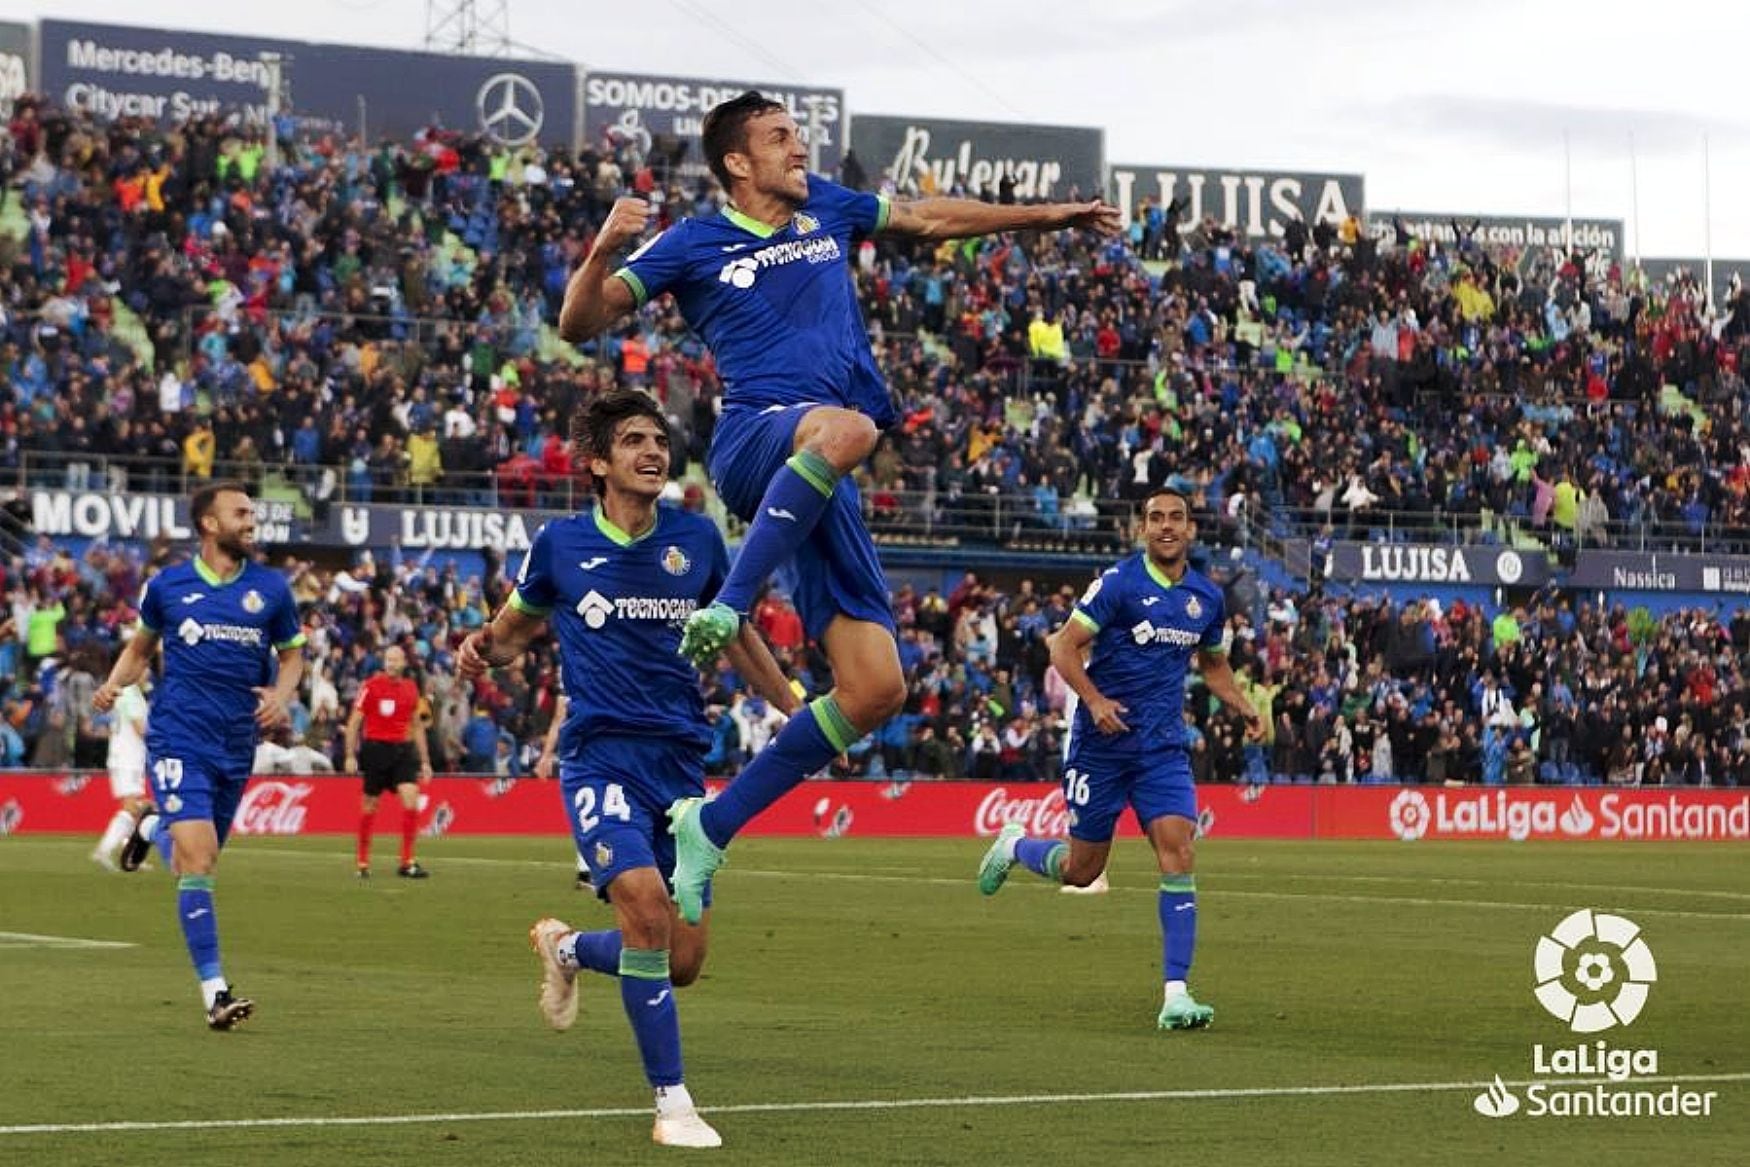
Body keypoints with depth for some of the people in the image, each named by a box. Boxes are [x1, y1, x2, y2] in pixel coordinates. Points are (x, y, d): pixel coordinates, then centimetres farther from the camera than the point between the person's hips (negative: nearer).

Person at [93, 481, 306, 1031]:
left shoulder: (270, 588, 4)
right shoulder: (167, 586, 1)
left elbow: (292, 654, 14)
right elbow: (141, 643, 16)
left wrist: (280, 695, -7)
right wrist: (115, 683, -4)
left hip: (237, 744, 4)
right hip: (178, 739, -4)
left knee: (198, 859, 17)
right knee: (198, 860, -17)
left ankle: (153, 825, 54)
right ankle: (215, 992, -16)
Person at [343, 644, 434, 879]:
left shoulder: (411, 688, 10)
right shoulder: (371, 685, -2)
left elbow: (417, 726, 18)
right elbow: (354, 722, 0)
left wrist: (425, 761, 15)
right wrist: (350, 755, -7)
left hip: (403, 749, 3)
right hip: (376, 747, -3)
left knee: (411, 798, -14)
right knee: (370, 804, 3)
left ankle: (407, 863, -9)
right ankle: (363, 863, 18)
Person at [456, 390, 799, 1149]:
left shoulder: (695, 539, 5)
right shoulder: (560, 544, 0)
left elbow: (735, 635, 20)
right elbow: (515, 628, 14)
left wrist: (795, 706, 16)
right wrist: (482, 648, -9)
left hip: (681, 762, 4)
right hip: (601, 755, -3)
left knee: (683, 961, 2)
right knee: (645, 902, -27)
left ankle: (565, 949, 37)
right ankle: (671, 1102, -14)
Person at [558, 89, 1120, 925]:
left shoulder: (826, 210, 20)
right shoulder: (694, 245, 6)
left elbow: (929, 219, 35)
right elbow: (580, 323, 3)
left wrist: (1053, 215, 38)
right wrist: (604, 251, -17)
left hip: (816, 485, 6)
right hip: (753, 441, -6)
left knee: (875, 689, -5)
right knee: (845, 427, -43)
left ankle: (711, 826, 2)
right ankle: (728, 607, -37)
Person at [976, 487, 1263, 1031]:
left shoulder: (1207, 597, 7)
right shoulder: (1118, 583, -10)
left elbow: (1213, 664, 24)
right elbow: (1064, 646, -10)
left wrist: (1244, 706, 7)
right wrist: (1095, 699, -24)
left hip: (1163, 747, 4)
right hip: (1102, 742, -3)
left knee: (1178, 851, -15)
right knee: (1081, 869, 6)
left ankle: (1176, 993, -15)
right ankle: (1013, 846, 41)